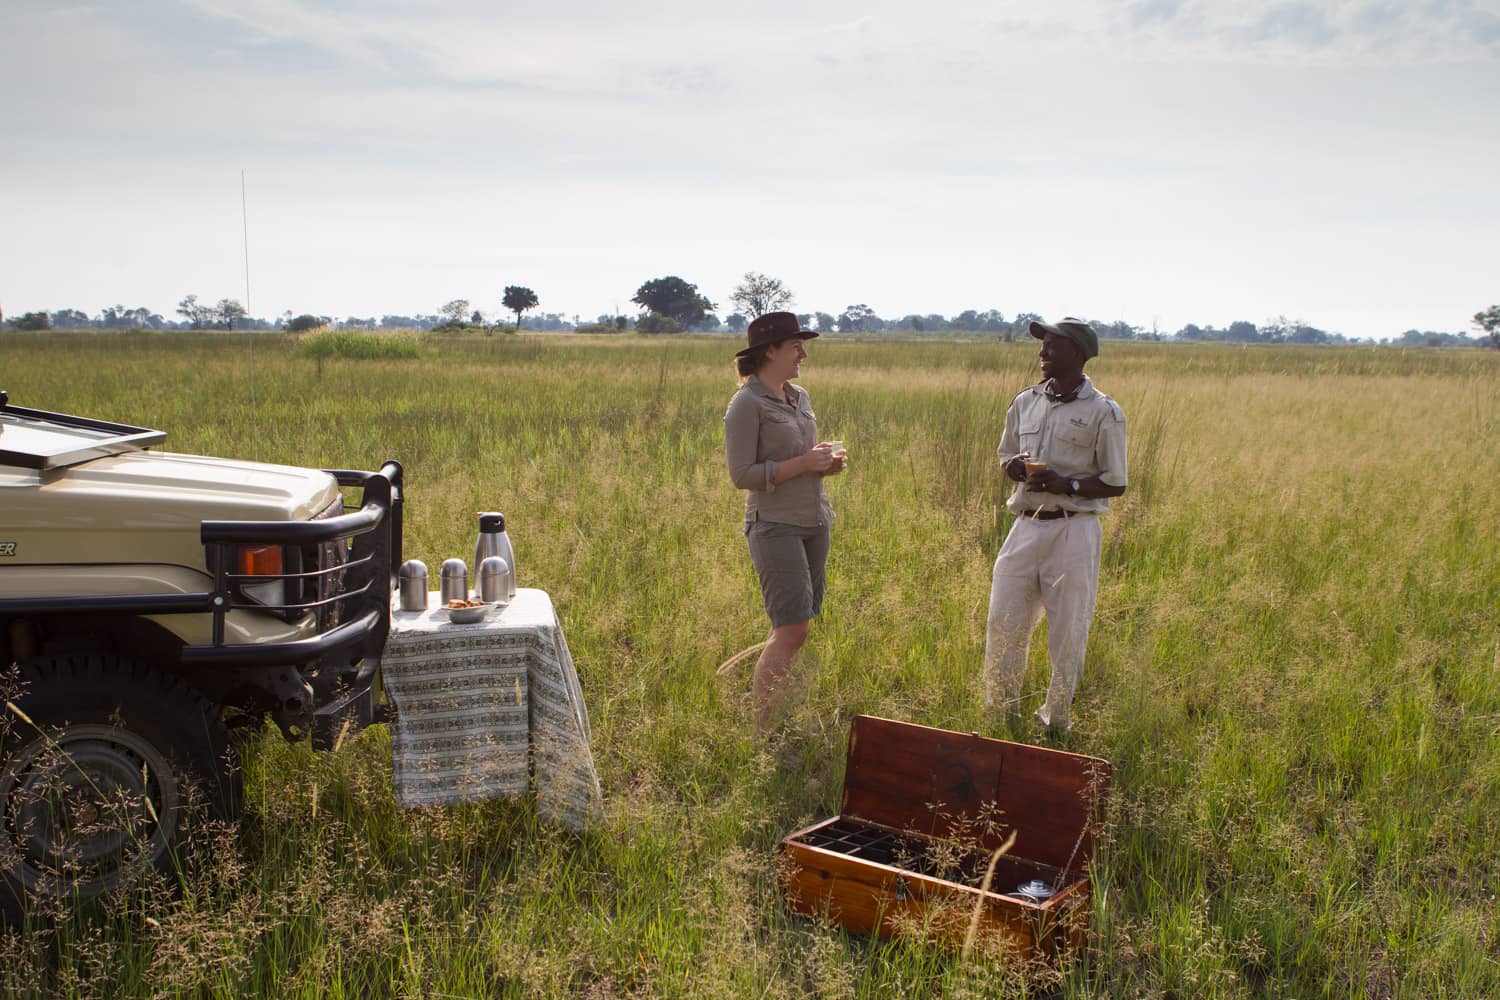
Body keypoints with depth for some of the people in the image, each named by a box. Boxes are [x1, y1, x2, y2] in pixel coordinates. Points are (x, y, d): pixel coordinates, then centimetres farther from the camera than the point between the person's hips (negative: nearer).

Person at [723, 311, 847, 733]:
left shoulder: (799, 397, 14)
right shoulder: (746, 404, -10)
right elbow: (742, 474, -14)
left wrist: (828, 463, 3)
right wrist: (803, 463, -17)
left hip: (815, 521, 8)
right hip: (775, 525, -8)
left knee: (802, 626, 8)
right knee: (791, 629, -13)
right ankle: (760, 732, -6)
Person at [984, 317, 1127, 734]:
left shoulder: (1103, 413, -6)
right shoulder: (1026, 402, 9)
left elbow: (1115, 484, -4)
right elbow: (1005, 457, 20)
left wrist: (1067, 485, -19)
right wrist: (1015, 465, -5)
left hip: (1073, 531, -5)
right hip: (1026, 525, 5)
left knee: (1067, 631, 4)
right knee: (1003, 625, 8)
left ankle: (1055, 720, 19)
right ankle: (998, 715, 24)